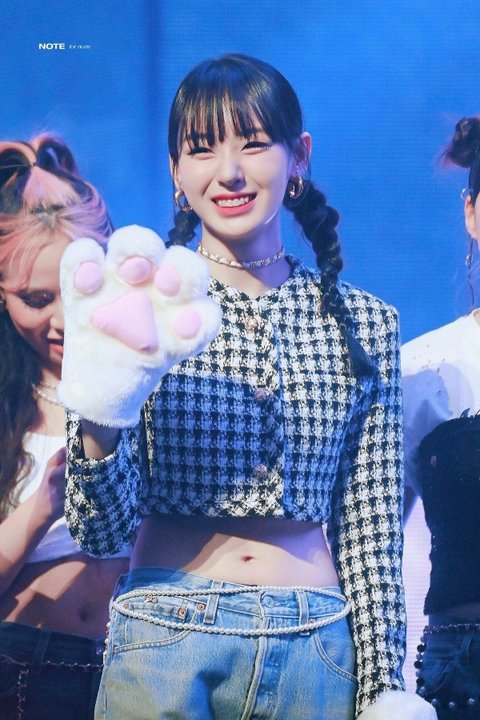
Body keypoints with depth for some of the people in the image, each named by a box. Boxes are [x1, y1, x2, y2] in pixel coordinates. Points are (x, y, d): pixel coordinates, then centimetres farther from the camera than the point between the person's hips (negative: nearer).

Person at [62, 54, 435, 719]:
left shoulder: (363, 323, 3)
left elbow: (371, 533, 7)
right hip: (167, 634, -2)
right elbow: (101, 531, -5)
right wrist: (97, 428, -23)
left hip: (317, 648, 2)